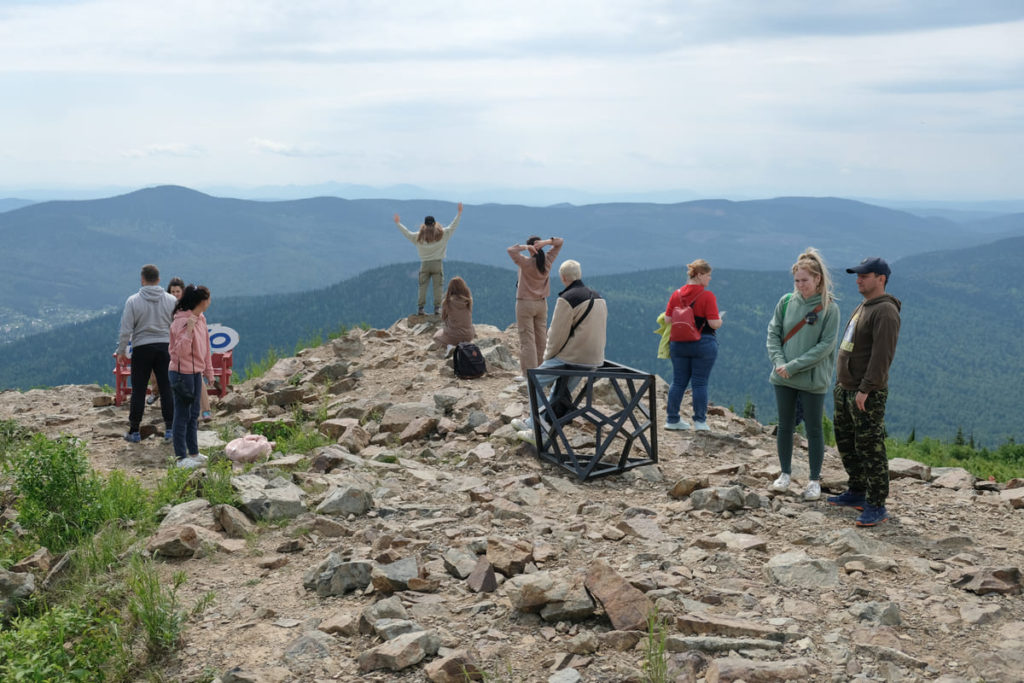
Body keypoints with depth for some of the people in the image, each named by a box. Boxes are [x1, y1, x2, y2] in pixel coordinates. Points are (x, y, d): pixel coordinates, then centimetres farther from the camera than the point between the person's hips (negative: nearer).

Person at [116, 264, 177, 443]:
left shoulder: (133, 301, -6)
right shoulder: (171, 300, 0)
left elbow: (126, 329, -7)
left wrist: (121, 350, 4)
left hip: (142, 348, -2)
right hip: (165, 347, 2)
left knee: (138, 390, 4)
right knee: (166, 389, 7)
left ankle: (134, 431, 8)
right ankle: (170, 429, 8)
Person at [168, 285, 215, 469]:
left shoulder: (201, 318, 9)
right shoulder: (182, 321, -19)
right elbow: (181, 350, -24)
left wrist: (208, 371, 18)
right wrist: (189, 329, -34)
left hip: (196, 372, 9)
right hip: (182, 372, -9)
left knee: (193, 414, 17)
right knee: (182, 415, -2)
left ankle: (193, 452, 28)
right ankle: (181, 457, 5)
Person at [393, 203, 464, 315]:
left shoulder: (419, 236, 5)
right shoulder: (442, 234, 1)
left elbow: (407, 233, 16)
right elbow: (453, 226, 6)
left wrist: (398, 223, 29)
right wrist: (459, 213, 14)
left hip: (424, 264, 1)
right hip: (437, 263, -1)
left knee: (422, 287, 6)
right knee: (437, 287, 1)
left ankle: (420, 308, 3)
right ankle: (437, 308, -2)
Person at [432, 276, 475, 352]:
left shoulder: (448, 302, -15)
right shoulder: (469, 301, -8)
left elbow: (443, 319, 0)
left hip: (452, 337, -3)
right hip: (468, 337, 3)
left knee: (436, 336, 29)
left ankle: (450, 346, -1)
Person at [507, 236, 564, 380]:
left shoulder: (526, 263, -17)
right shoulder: (547, 261, -2)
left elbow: (511, 250, -24)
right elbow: (559, 242, 7)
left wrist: (526, 247, -18)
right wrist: (546, 242, -11)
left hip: (525, 304, -5)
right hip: (542, 304, 5)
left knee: (527, 339, -4)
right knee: (541, 338, 12)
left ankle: (528, 373, -6)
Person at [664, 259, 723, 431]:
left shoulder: (676, 294, 1)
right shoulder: (707, 296, -13)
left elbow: (668, 319, 3)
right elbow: (714, 324, -16)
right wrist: (720, 319, 6)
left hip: (679, 344, 4)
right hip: (703, 344, -4)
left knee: (678, 382, 11)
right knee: (700, 383, 3)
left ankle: (672, 419, 15)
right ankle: (700, 421, 7)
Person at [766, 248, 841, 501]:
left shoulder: (829, 308, -9)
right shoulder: (786, 302, 1)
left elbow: (825, 346, -13)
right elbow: (773, 333, 4)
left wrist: (794, 366, -17)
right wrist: (779, 362, -11)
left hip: (813, 380, -3)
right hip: (783, 377, 4)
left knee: (814, 429, 7)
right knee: (785, 425, 13)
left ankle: (814, 480, 19)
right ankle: (785, 473, 29)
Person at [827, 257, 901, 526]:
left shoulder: (885, 312, -16)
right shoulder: (862, 307, 16)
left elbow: (882, 355, -23)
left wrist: (865, 388, -26)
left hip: (868, 395, -10)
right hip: (845, 389, 10)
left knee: (870, 449, -7)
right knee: (846, 443, 18)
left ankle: (877, 506, -1)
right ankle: (857, 492, 30)